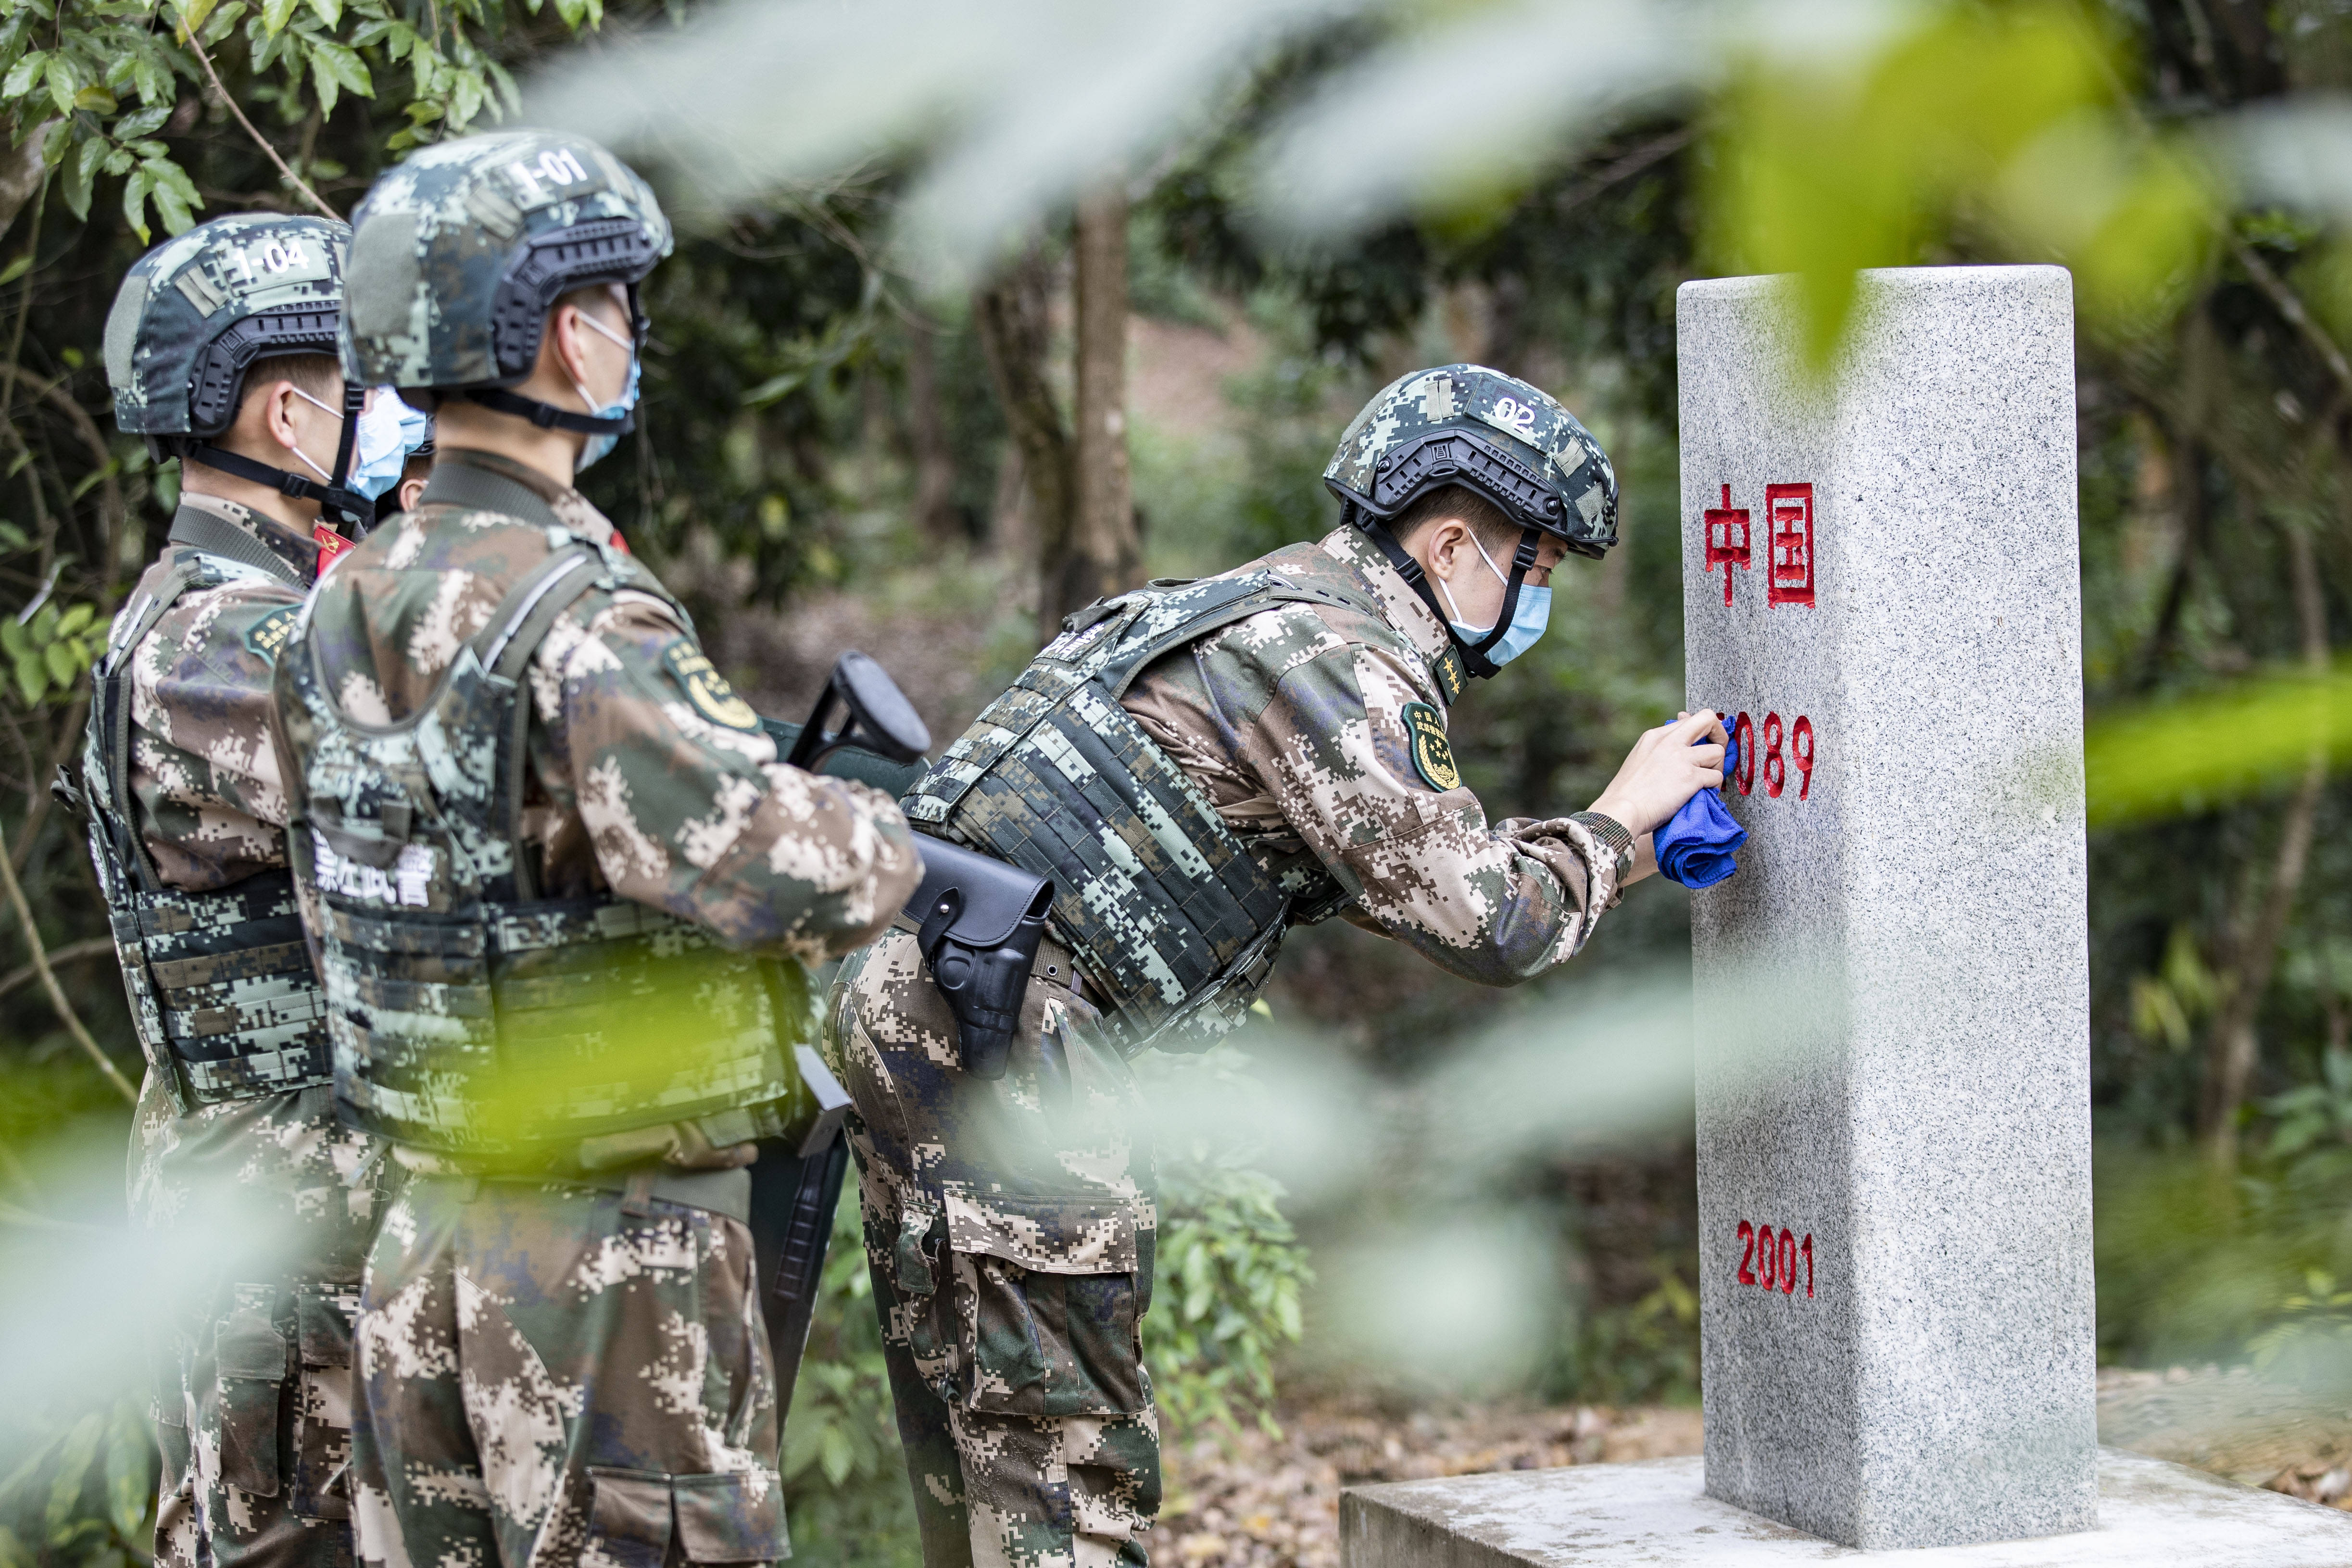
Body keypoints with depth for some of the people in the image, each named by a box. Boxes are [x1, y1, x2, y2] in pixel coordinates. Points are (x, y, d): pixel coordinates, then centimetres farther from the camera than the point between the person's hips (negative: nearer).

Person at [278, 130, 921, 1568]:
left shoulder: (340, 617, 6)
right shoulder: (578, 628, -21)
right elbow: (782, 868, -31)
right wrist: (892, 842, -9)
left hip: (429, 1226, 8)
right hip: (617, 1248, -8)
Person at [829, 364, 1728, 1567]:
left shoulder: (1283, 606, 21)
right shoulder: (1329, 652, -10)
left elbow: (1406, 868, 29)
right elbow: (1482, 923, -15)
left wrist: (1614, 857, 22)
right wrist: (1615, 818, 2)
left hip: (909, 998, 10)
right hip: (995, 1027, -10)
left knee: (978, 1440, 16)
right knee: (1068, 1454, -7)